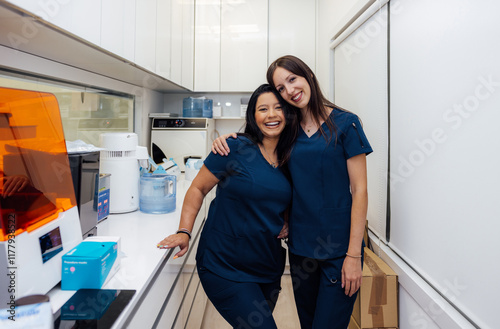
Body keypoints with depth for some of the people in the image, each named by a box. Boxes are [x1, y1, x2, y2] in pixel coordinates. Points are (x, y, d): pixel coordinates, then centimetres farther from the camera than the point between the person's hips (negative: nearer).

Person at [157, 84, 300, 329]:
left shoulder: (289, 159, 5)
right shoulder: (236, 148, -12)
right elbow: (198, 189, -7)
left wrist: (286, 222, 0)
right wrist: (184, 232, -16)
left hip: (268, 267, 6)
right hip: (225, 267, -6)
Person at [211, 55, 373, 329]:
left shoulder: (344, 123, -6)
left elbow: (359, 190, -9)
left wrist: (354, 254, -13)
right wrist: (226, 142, -5)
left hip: (339, 248, -4)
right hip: (300, 245, 5)